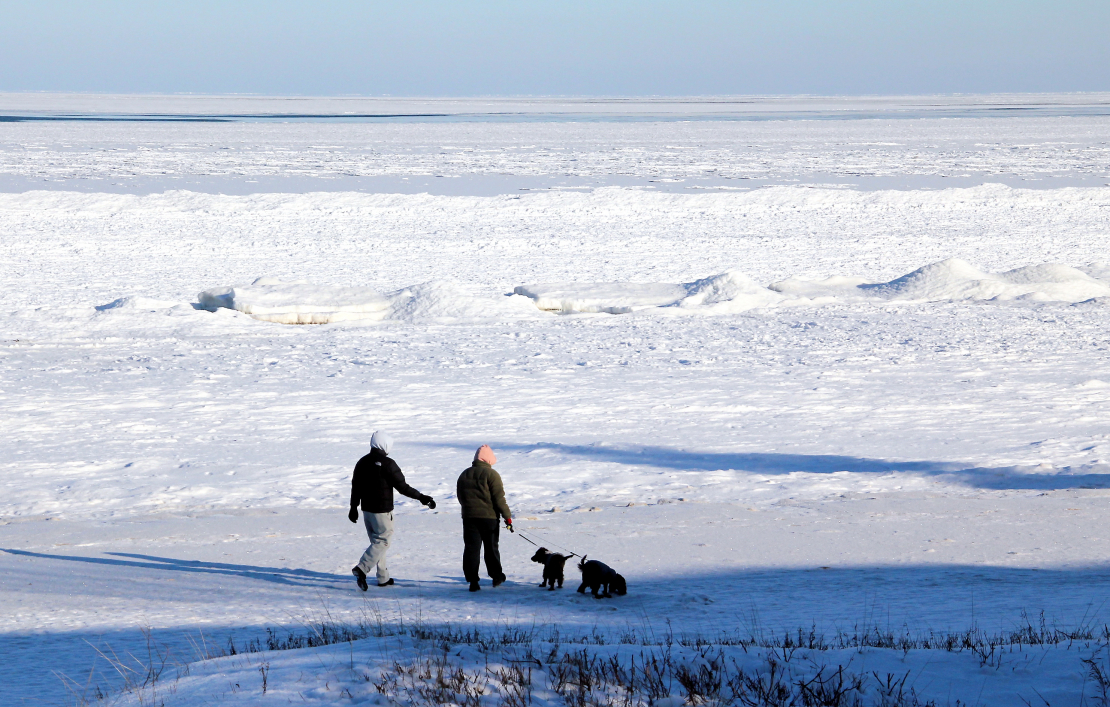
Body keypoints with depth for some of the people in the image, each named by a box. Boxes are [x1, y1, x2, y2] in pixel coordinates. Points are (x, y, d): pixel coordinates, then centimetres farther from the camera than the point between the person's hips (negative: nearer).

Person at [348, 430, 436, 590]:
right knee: (382, 541, -2)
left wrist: (354, 508, 24)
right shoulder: (387, 464, -16)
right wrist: (421, 497, -7)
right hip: (382, 510, -7)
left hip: (367, 509, 7)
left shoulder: (362, 463, 6)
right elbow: (402, 487, -16)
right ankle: (361, 568, -19)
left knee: (376, 541, 15)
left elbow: (355, 487, 14)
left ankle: (383, 577, 18)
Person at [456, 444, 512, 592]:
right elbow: (499, 498, -12)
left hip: (469, 517, 3)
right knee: (491, 547, 12)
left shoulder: (464, 475, 9)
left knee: (471, 548, 2)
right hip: (489, 517, -3)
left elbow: (460, 497, 17)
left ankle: (472, 581, -5)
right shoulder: (491, 475, -9)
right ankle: (496, 576, 22)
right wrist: (507, 516, -6)